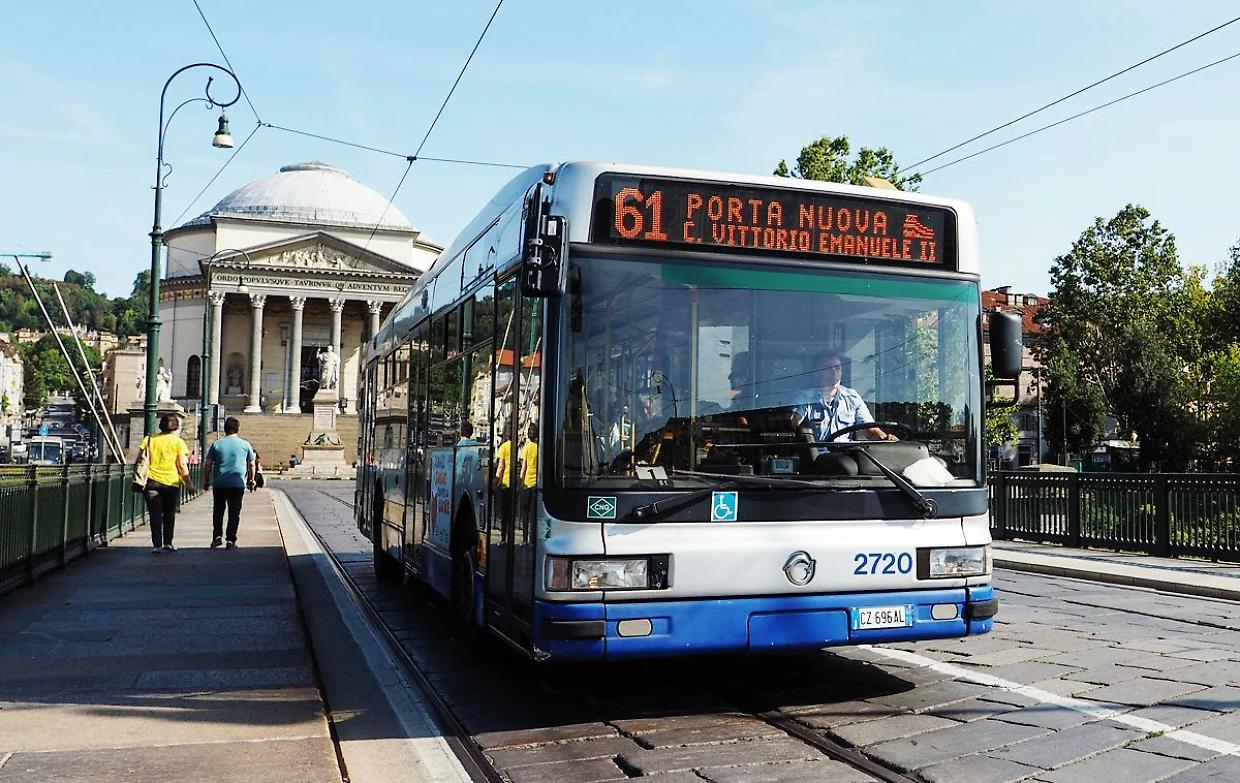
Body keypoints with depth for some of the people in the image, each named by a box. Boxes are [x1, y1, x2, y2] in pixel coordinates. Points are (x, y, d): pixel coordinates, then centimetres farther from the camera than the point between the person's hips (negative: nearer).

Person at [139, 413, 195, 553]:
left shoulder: (149, 439, 8)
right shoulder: (178, 442, 0)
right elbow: (182, 465, -5)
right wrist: (188, 483, 1)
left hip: (152, 481, 1)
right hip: (171, 482, -1)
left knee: (155, 515, 3)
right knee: (169, 514, 13)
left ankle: (157, 545, -2)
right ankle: (167, 543, 12)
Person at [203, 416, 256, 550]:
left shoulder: (216, 444, 2)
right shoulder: (245, 444, 2)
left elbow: (208, 465, 3)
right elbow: (251, 465, 10)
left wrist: (206, 481, 14)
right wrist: (251, 480, 23)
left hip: (219, 483, 1)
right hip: (238, 483, -1)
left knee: (218, 511, 16)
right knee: (234, 512, 4)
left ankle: (217, 536, 10)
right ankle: (231, 540, 0)